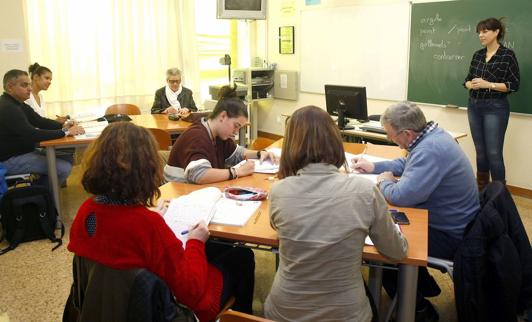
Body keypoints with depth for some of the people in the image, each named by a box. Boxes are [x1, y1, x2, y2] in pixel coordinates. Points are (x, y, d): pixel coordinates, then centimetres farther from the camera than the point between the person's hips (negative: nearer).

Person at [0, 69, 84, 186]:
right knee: (64, 167, -18)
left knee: (67, 158, 6)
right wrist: (65, 132, -28)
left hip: (23, 152, 11)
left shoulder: (18, 105, 11)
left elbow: (40, 121, 11)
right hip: (10, 160, -11)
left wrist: (63, 125, -7)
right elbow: (31, 135, -30)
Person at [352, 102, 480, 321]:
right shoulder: (432, 135, 0)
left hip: (450, 236, -10)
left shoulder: (429, 151, -33)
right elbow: (406, 163, 18)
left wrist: (385, 182, -12)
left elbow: (400, 196, -34)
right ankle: (424, 285, 33)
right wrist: (373, 167, 9)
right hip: (454, 222, 10)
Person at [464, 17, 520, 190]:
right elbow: (468, 79, 14)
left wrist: (488, 84, -19)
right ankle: (481, 190, 20)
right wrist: (470, 85, -9)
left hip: (495, 108, -5)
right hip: (474, 107, 5)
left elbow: (514, 85, -8)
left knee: (494, 153, -6)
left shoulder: (507, 55, -6)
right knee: (480, 151, 10)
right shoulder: (477, 55, 9)